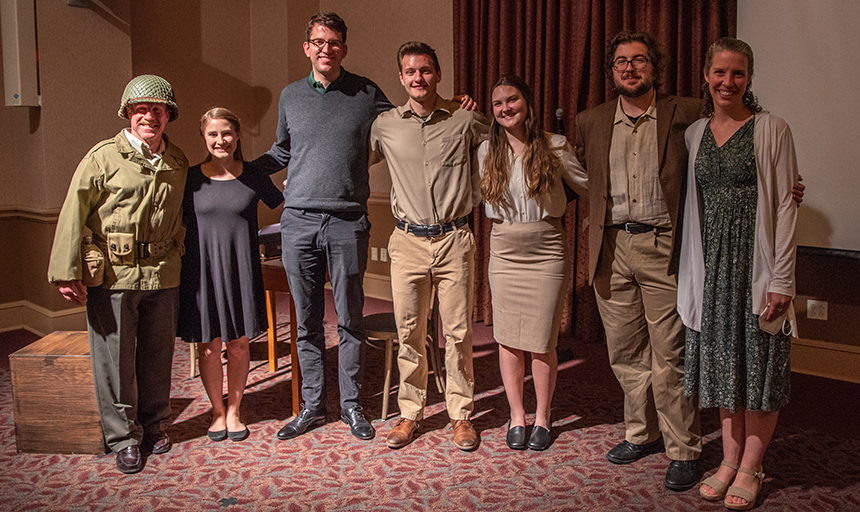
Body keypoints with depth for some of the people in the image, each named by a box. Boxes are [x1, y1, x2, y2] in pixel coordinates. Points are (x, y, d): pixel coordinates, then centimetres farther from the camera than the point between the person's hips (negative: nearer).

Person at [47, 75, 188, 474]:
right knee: (115, 358, 3)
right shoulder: (104, 157, -3)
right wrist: (67, 272, -9)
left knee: (157, 354, 12)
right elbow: (74, 213, -5)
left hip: (163, 276, 4)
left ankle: (153, 425, 30)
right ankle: (124, 437, 16)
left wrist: (177, 256, 17)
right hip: (112, 275, -3)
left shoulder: (177, 162, 10)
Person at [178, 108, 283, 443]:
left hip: (240, 270, 0)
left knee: (238, 344, 8)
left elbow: (282, 203, 15)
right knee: (209, 346, 6)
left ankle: (234, 411, 25)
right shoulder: (191, 178, 0)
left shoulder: (254, 177, 2)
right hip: (202, 269, 0)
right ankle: (217, 410, 24)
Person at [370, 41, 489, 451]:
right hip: (408, 241, 1)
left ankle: (461, 413, 16)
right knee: (409, 332, 6)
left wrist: (473, 199, 9)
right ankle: (409, 413, 19)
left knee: (458, 332, 3)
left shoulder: (465, 119, 1)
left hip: (454, 240, -1)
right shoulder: (385, 126, 6)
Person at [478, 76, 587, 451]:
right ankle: (516, 416, 22)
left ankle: (542, 418, 19)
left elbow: (588, 186, 4)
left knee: (542, 341, 2)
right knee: (508, 338, 7)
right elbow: (478, 197, 18)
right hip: (504, 250, 3)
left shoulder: (555, 146, -4)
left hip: (547, 250, -2)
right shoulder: (487, 151, 5)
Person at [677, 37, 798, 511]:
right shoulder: (695, 133, 10)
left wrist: (781, 279, -12)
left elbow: (784, 207, -7)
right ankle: (730, 459, 23)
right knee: (722, 360, 10)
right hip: (711, 263, 4)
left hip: (755, 260, -4)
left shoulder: (771, 130, -4)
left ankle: (750, 468, 16)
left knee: (759, 364, 3)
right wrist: (690, 270, 8)